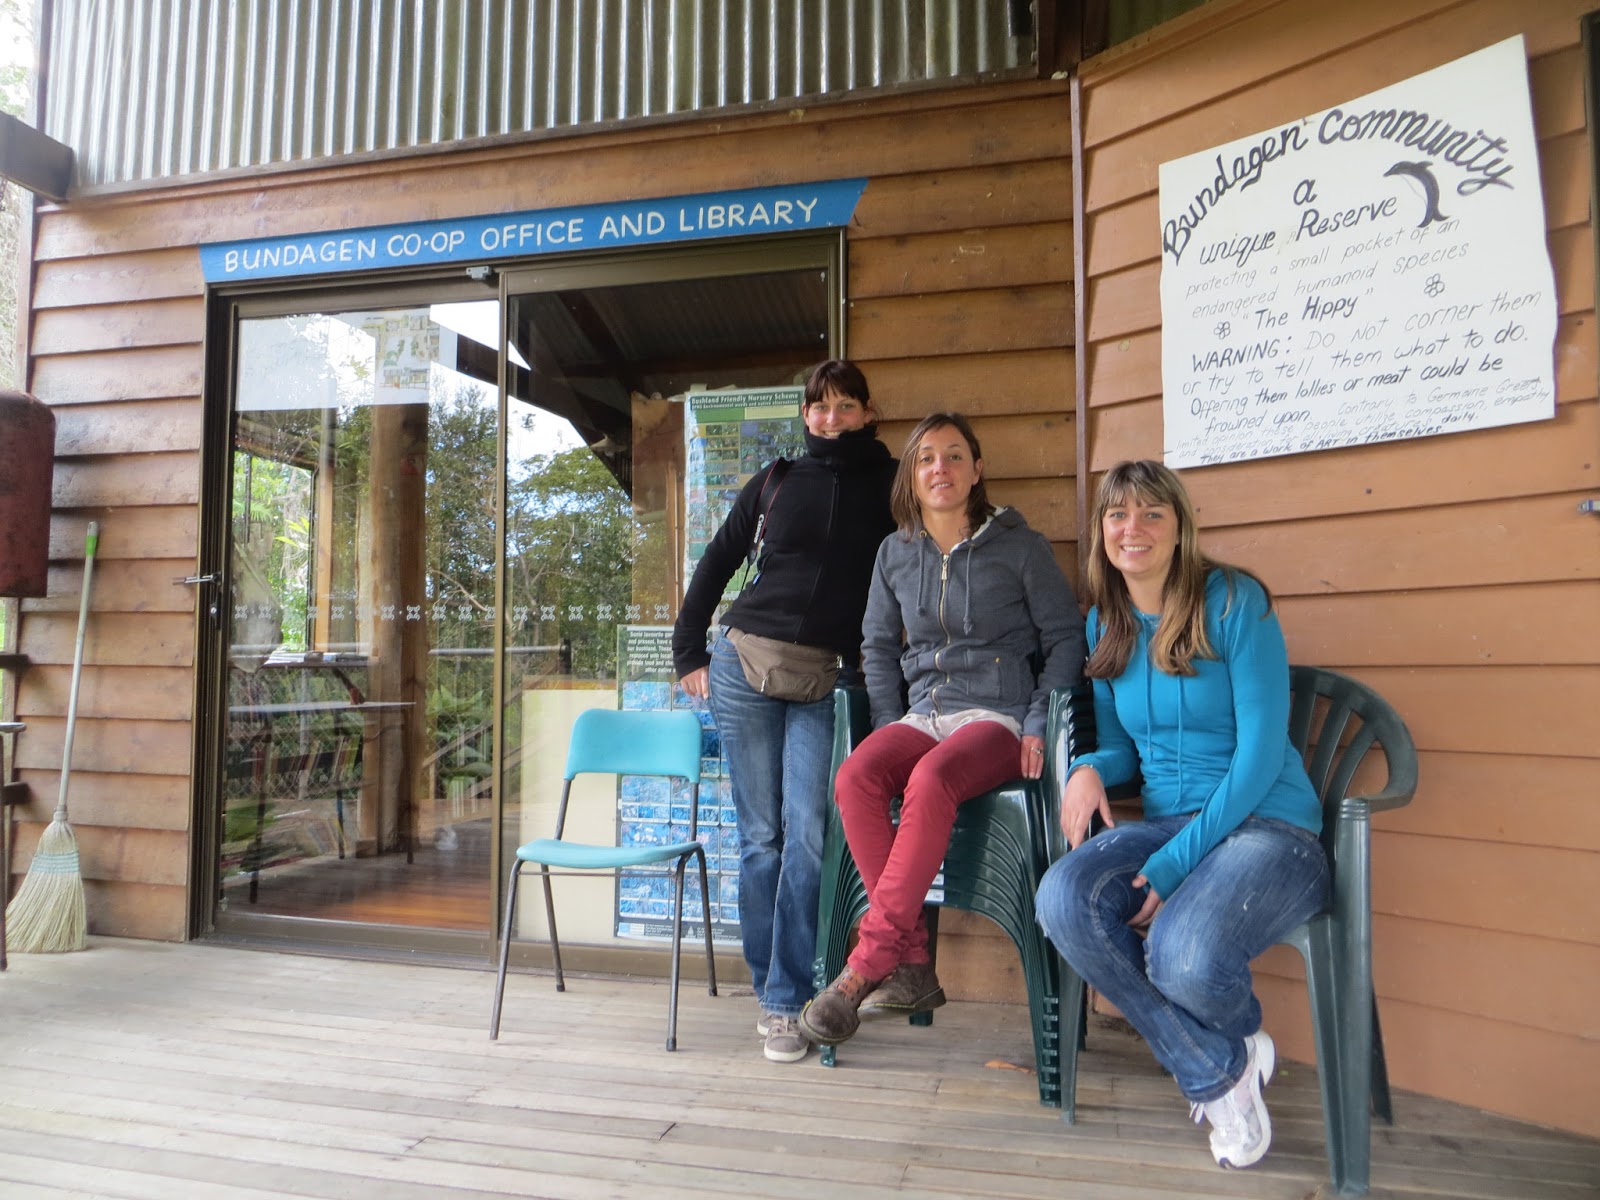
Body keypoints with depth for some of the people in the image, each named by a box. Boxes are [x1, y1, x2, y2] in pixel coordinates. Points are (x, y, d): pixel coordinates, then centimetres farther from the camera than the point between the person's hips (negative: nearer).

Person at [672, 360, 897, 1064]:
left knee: (806, 834, -11)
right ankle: (770, 987, 17)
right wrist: (689, 654, 12)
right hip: (744, 667, 2)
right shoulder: (775, 482, 13)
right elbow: (717, 563, 16)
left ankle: (786, 1002, 0)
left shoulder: (888, 485, 8)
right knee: (760, 836, 4)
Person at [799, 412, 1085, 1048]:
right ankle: (912, 966, -22)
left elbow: (1066, 639, 4)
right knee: (855, 777, -28)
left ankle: (866, 964, -28)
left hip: (998, 716, -4)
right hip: (922, 713, 4)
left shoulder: (1018, 545, 3)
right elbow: (878, 646, 19)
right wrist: (891, 726, 5)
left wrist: (1039, 725, -7)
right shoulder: (895, 552, 14)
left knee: (930, 780, -36)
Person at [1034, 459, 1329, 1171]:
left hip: (1268, 826, -5)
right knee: (1063, 899, -26)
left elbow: (1261, 752, -13)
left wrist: (1173, 865, -18)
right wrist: (1091, 769, -6)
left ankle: (1241, 1029, 10)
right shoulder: (1105, 624, 10)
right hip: (1166, 821, 5)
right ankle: (1217, 1068, -3)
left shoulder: (1233, 602, -8)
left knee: (1183, 955, -33)